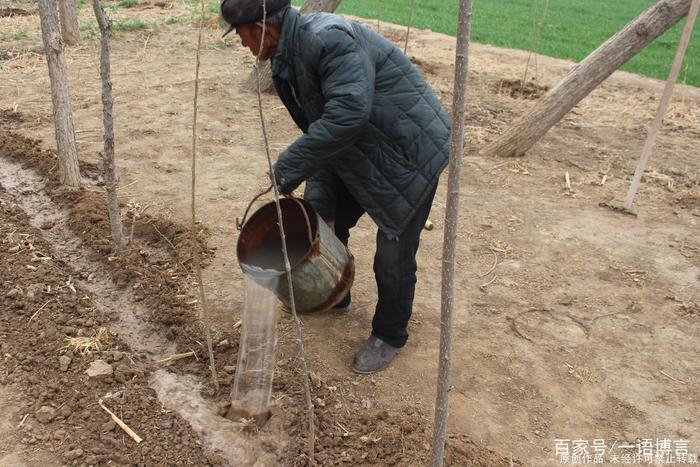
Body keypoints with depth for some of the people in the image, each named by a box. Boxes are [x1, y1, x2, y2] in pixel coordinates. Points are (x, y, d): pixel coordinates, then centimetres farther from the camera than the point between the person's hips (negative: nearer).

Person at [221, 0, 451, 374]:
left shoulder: (327, 38, -28)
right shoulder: (289, 59, 3)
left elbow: (348, 112, -40)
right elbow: (318, 130, 5)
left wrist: (289, 167, -33)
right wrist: (320, 202, -1)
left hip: (410, 152, -9)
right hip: (361, 154, 10)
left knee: (393, 253, 1)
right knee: (328, 223, 19)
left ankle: (389, 336, 25)